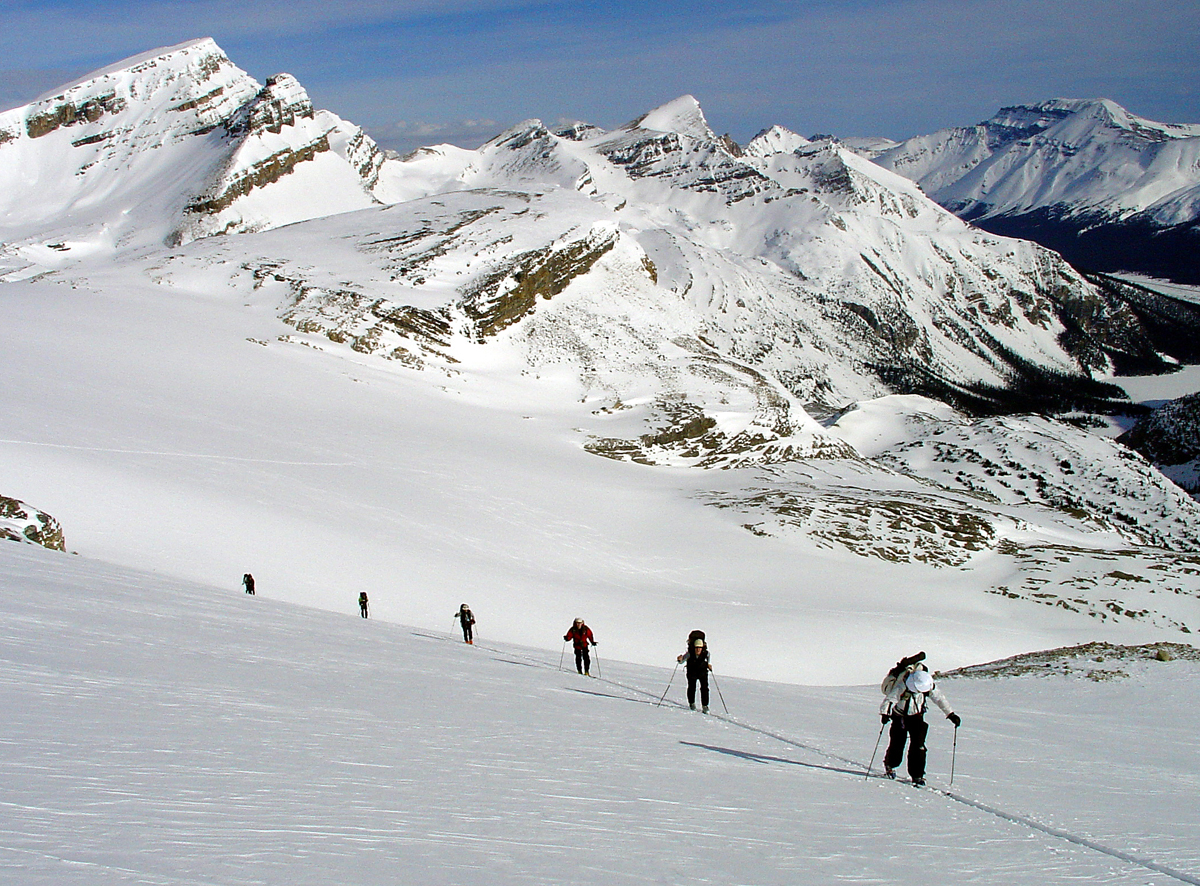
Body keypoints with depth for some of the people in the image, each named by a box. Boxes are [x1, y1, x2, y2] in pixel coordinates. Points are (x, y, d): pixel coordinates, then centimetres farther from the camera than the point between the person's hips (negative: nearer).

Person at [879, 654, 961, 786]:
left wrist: (951, 714, -14)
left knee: (918, 743, -12)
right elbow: (889, 699, -39)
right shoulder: (901, 687, -32)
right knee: (897, 744, -1)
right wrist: (884, 713, -56)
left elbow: (939, 698, -9)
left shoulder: (929, 685, -19)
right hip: (899, 717, -3)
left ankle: (917, 775, -4)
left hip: (917, 716, 3)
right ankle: (889, 765, 30)